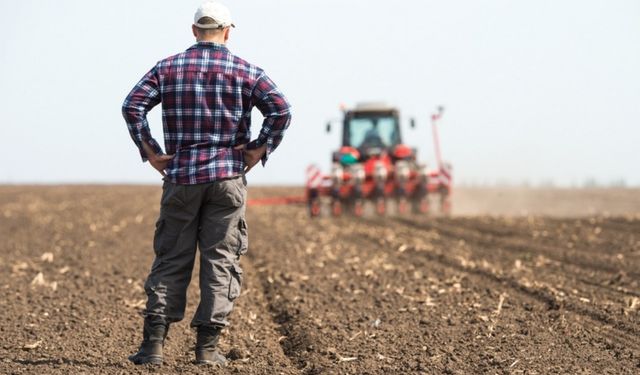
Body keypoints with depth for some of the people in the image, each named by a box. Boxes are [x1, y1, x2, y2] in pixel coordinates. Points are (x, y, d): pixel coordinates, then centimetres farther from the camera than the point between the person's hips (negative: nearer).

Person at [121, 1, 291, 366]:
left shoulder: (168, 68, 6)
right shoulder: (246, 71, 3)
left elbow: (133, 106, -5)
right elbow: (281, 110, -10)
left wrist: (150, 151, 0)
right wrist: (260, 149, -2)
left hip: (181, 175, 1)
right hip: (228, 176, -1)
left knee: (171, 259, 6)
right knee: (221, 259, 4)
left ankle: (154, 343, 0)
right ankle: (207, 346, 2)